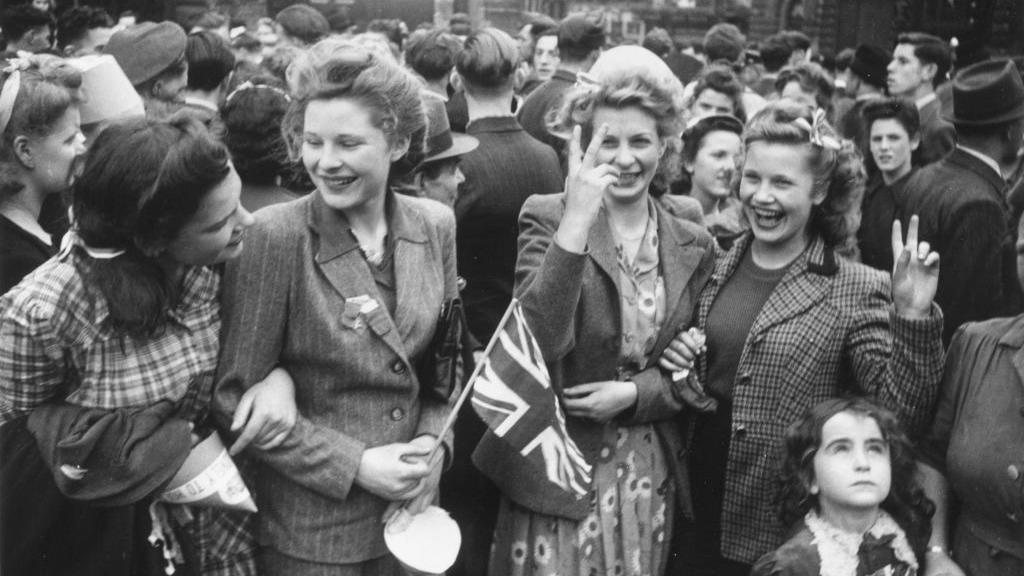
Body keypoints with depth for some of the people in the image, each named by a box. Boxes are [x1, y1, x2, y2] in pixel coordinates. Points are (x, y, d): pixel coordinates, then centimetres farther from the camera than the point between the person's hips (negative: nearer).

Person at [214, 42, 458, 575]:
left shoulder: (436, 226, -3)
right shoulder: (273, 236, -16)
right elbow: (237, 396, -12)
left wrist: (432, 441, -8)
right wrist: (355, 466, -16)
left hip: (412, 509, 4)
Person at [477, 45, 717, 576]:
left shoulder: (692, 244, 2)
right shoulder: (547, 218, -9)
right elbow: (538, 345, -23)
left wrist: (634, 393, -11)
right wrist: (577, 221, -29)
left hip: (650, 475, 3)